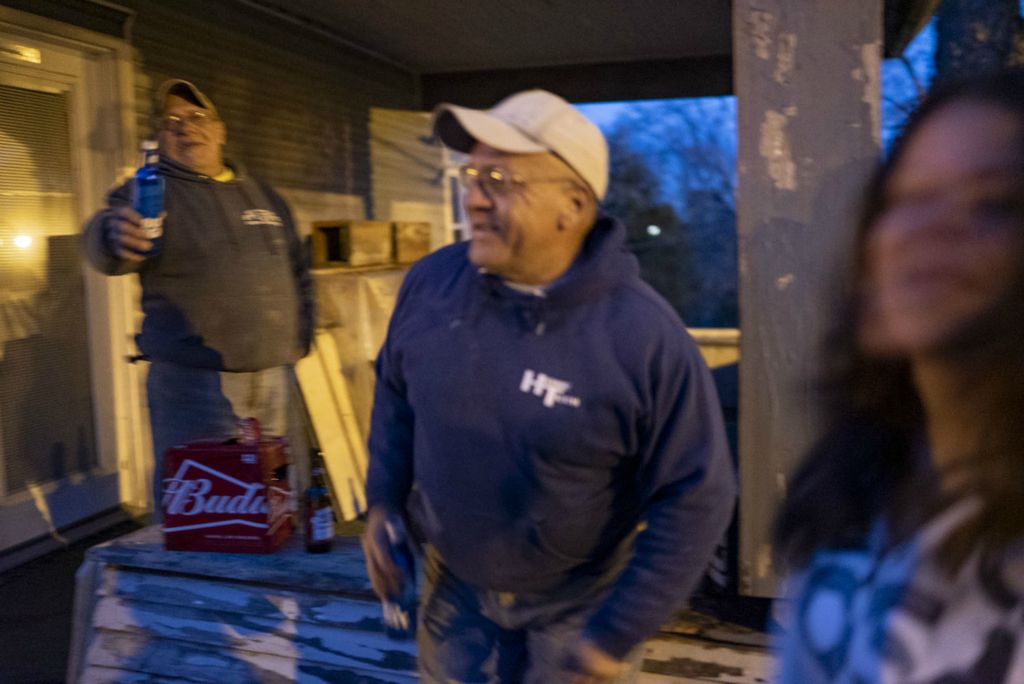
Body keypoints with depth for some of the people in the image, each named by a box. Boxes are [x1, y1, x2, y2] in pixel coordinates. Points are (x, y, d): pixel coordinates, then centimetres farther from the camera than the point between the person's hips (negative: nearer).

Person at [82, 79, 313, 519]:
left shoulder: (263, 196, 16)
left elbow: (298, 272, 24)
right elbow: (103, 245, -22)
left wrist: (299, 338, 12)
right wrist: (115, 237, -45)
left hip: (273, 379, 5)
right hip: (194, 383, -5)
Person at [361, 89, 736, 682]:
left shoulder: (644, 336, -25)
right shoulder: (430, 283, -11)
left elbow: (693, 500, -19)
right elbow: (396, 392, 8)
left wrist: (615, 635, -17)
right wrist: (384, 500, 1)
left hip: (580, 604, -3)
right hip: (453, 584, 4)